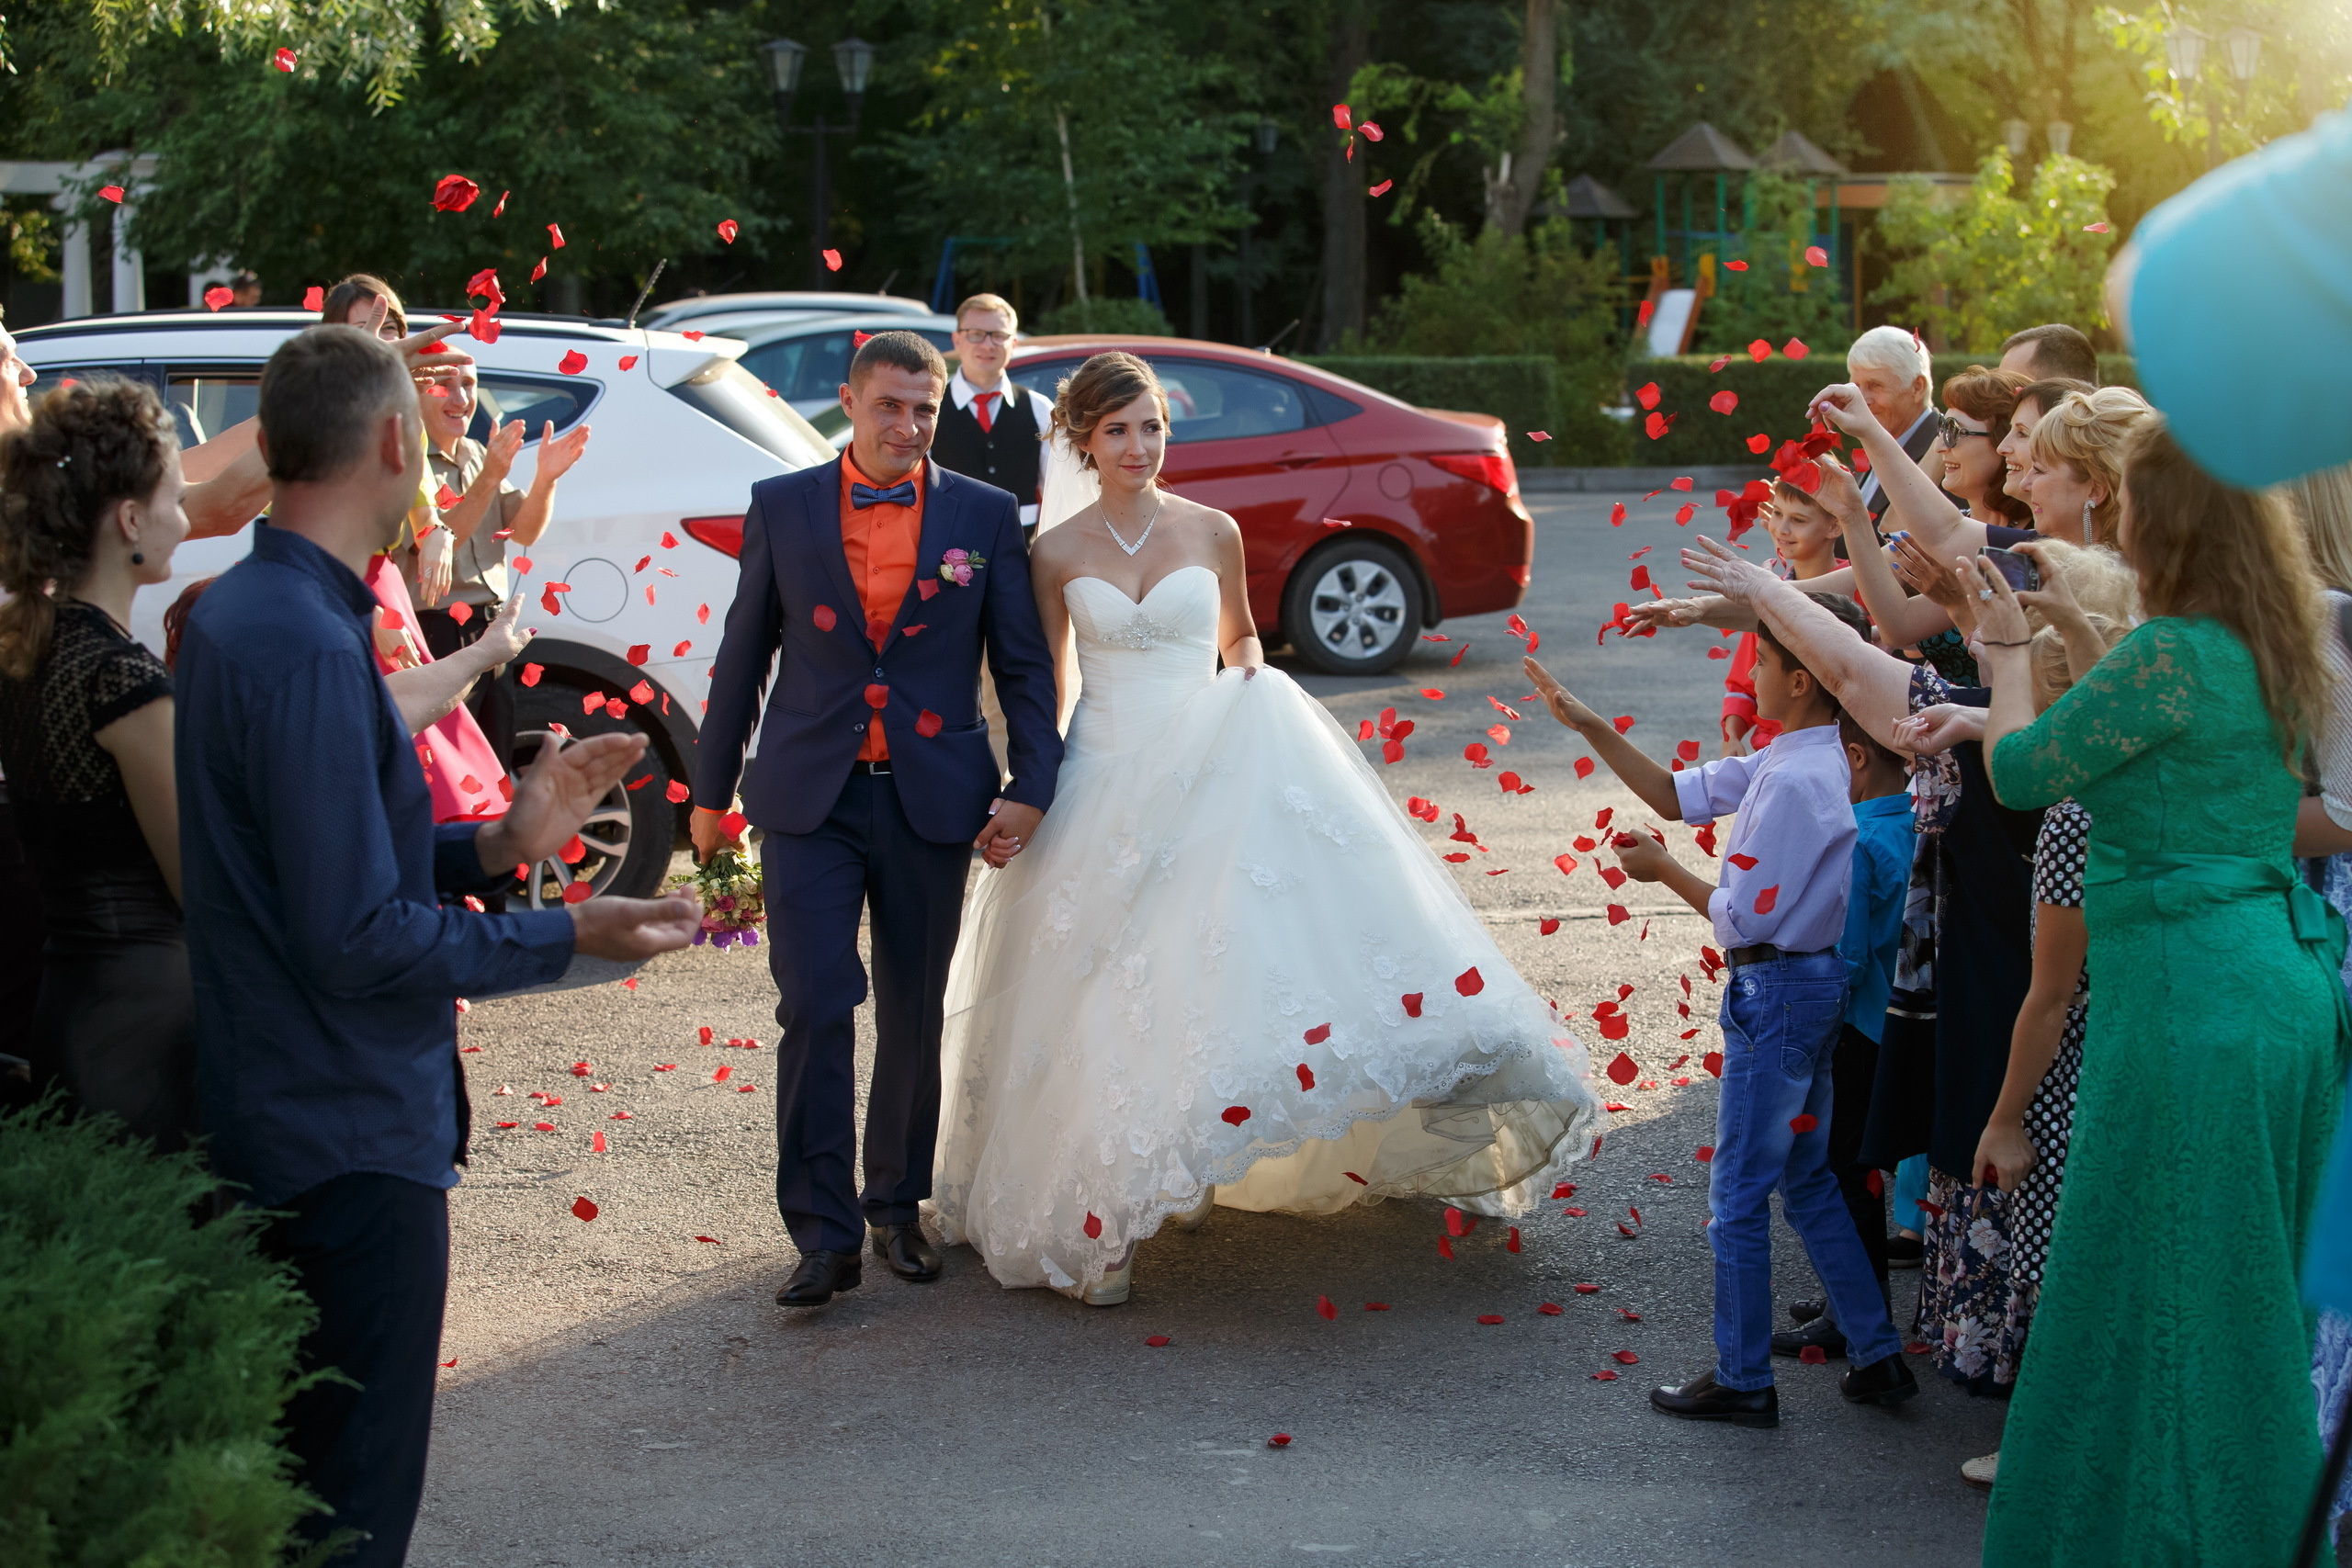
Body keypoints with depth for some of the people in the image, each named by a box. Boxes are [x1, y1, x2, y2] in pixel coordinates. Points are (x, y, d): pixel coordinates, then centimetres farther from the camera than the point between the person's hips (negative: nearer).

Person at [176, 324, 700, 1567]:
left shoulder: (236, 611, 8)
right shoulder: (307, 646, -24)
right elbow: (360, 939, -25)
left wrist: (493, 844, 5)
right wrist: (568, 938, -14)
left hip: (276, 1122, 10)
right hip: (352, 1132, -10)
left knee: (295, 1465, 22)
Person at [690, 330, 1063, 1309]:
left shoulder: (984, 516, 3)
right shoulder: (782, 507, 3)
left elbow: (1023, 664, 5)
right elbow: (743, 655, 9)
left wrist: (1031, 787, -4)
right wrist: (713, 790, 11)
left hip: (932, 802, 1)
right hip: (810, 797, -1)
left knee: (913, 1016, 10)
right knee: (816, 1010, -8)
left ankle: (898, 1206, 26)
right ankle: (824, 1236, -2)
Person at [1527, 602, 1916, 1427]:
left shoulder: (1795, 780, -23)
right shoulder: (1806, 760, 7)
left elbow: (1743, 916, -22)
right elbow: (1679, 795, 13)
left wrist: (1663, 870, -8)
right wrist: (1590, 726, 9)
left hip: (1777, 993, -10)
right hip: (1815, 984, 10)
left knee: (1738, 1194, 2)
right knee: (1807, 1181, 18)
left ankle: (1742, 1382, 12)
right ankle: (1878, 1357, 23)